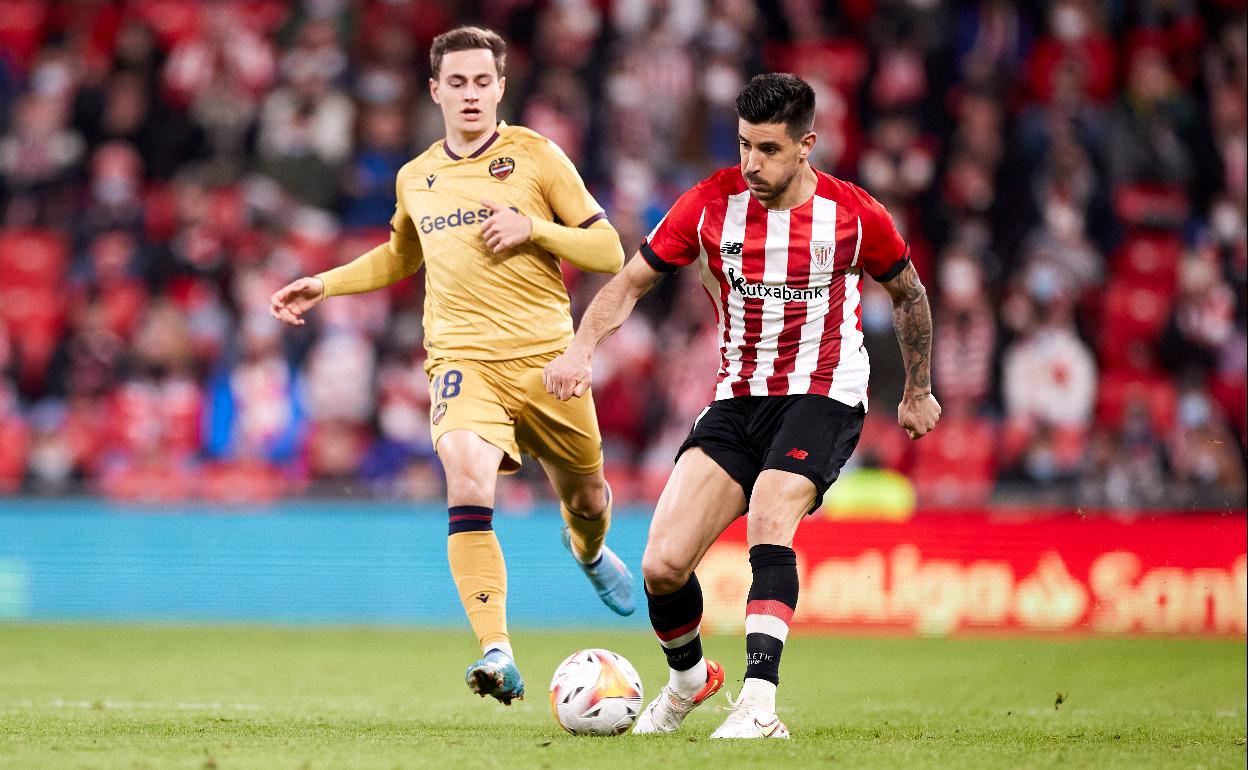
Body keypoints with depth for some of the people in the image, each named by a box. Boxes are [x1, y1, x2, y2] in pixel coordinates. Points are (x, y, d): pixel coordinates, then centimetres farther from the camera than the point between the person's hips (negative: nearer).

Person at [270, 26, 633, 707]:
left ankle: (588, 549, 55)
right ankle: (498, 656, -33)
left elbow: (609, 252, 0)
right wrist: (325, 285, 22)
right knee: (468, 481, -27)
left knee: (586, 501, 14)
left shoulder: (536, 156, 0)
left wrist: (531, 227, -14)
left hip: (546, 358, 0)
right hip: (463, 359, 1)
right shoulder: (415, 179, 12)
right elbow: (402, 255, 33)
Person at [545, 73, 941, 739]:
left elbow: (908, 292, 11)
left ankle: (759, 707, -37)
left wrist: (917, 391, 19)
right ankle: (688, 677, 23)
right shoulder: (711, 203, -5)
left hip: (822, 397, -3)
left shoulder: (854, 215, -8)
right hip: (736, 401, 3)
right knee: (662, 566, -9)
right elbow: (631, 281, 2)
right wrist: (581, 348, -16)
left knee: (768, 521, -32)